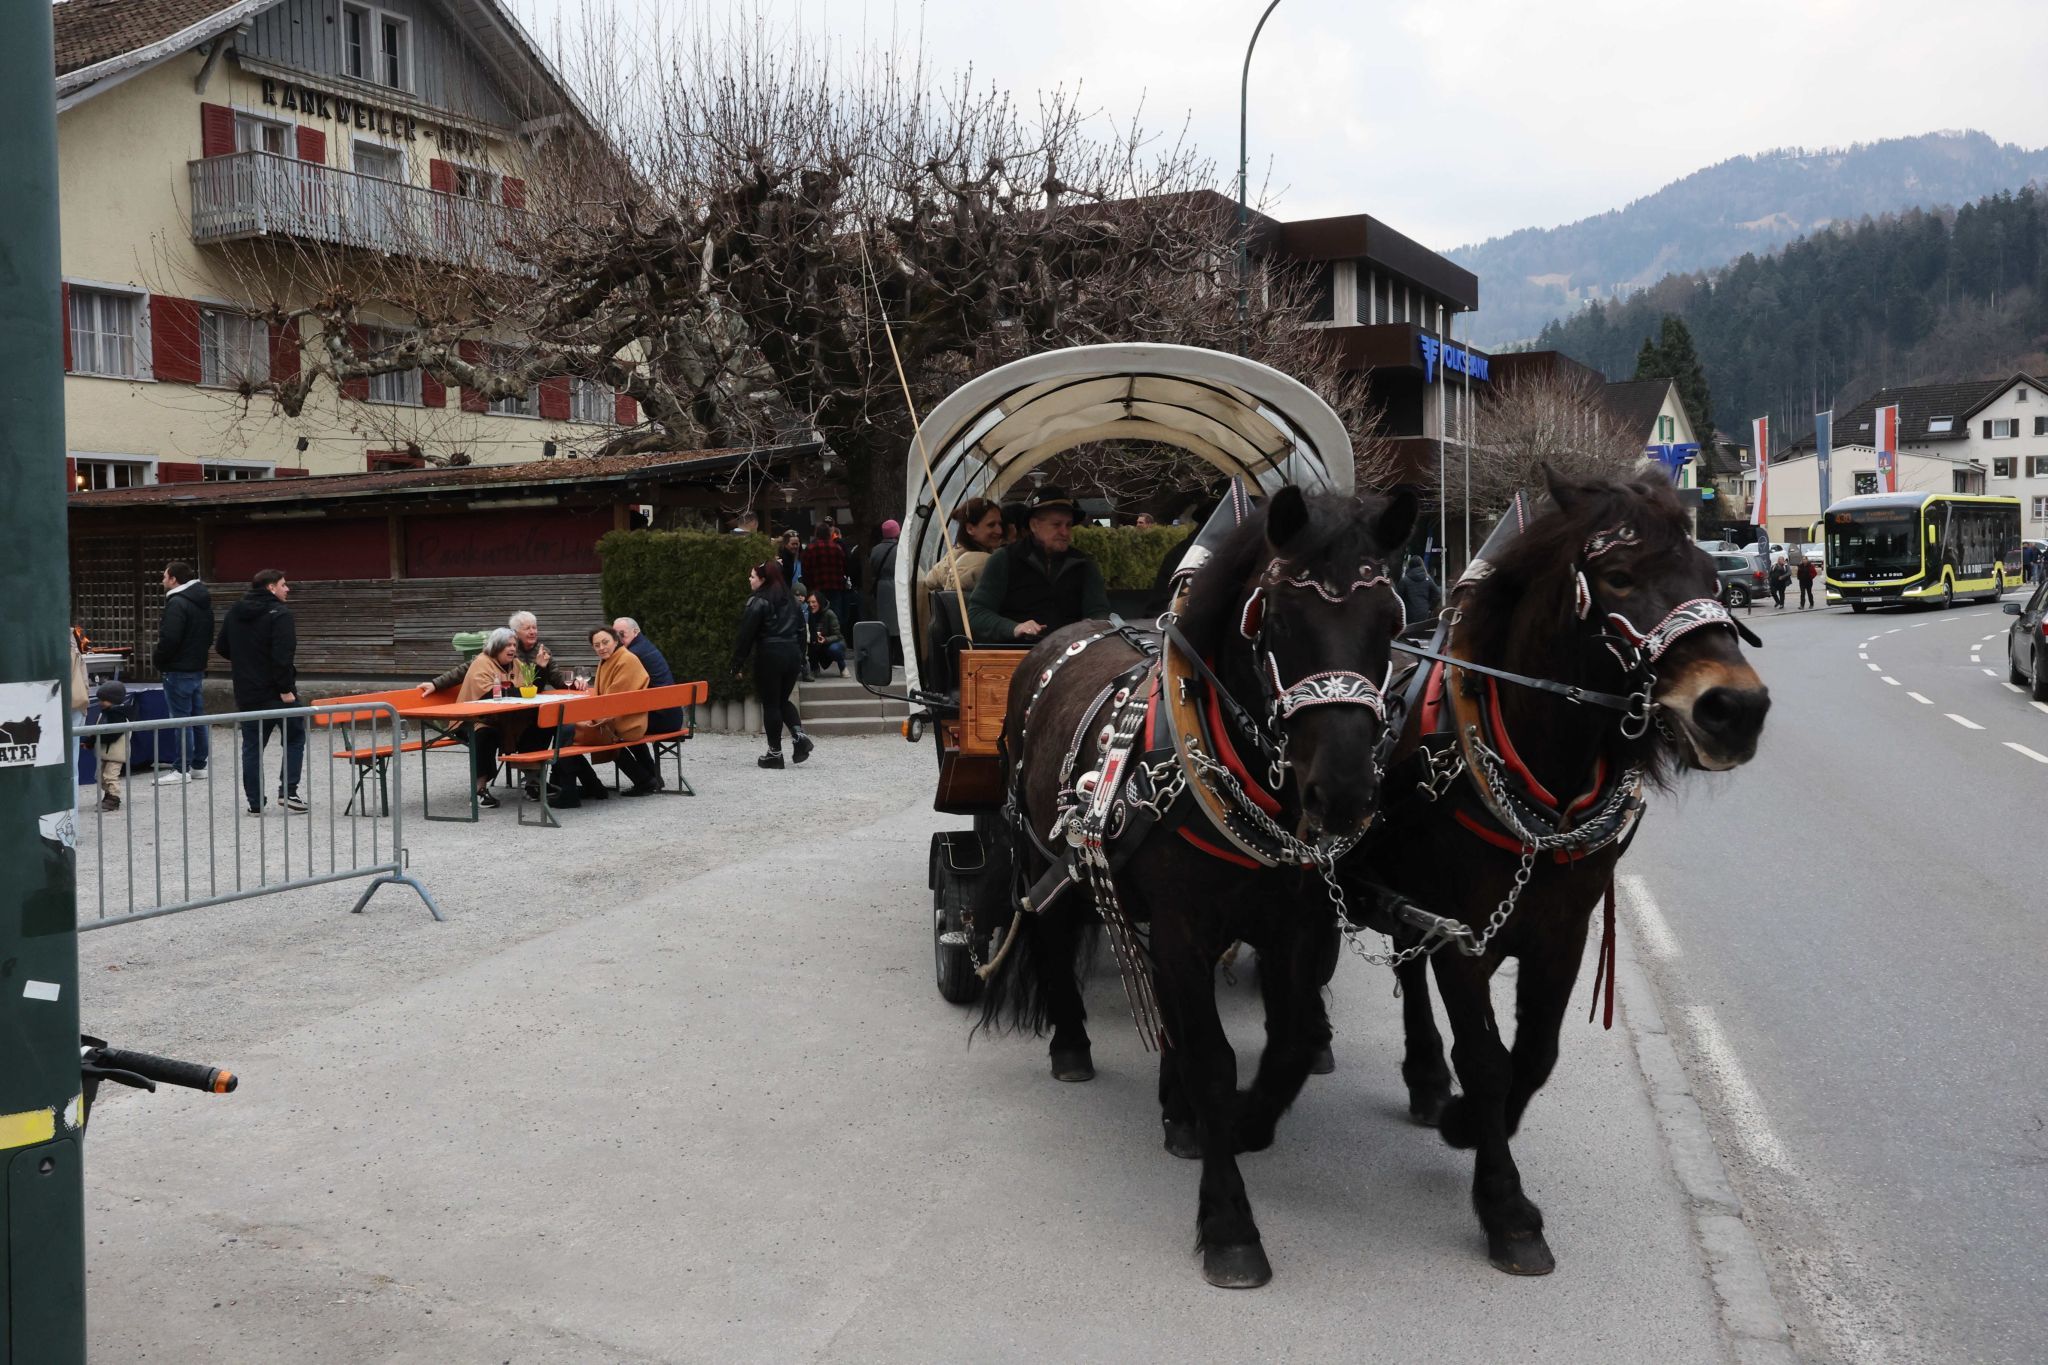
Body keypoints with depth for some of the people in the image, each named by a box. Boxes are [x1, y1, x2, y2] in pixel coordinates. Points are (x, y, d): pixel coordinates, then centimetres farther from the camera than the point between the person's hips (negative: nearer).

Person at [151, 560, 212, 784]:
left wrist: (156, 658, -7)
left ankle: (181, 770, -3)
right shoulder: (203, 602, 13)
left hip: (178, 671, -9)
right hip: (198, 667, 9)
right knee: (198, 717, 12)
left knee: (181, 719, -5)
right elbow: (209, 635, 19)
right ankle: (199, 766, 18)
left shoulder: (177, 603, -16)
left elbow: (169, 639, -23)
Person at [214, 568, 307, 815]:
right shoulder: (279, 614, -14)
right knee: (294, 739, 10)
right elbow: (282, 656, -23)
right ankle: (288, 790, 0)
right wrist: (285, 689, -20)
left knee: (252, 746, 9)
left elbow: (221, 648, 16)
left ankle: (255, 803, 9)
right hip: (276, 691, -6)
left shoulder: (234, 613, 9)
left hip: (246, 693, 6)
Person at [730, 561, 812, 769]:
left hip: (770, 656, -7)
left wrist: (737, 664, -7)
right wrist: (800, 654, 18)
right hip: (792, 654, 7)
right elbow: (801, 628, 15)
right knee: (782, 699, 18)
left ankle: (775, 753, 5)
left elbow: (746, 635, -12)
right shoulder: (788, 599, 12)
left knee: (770, 704, 2)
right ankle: (799, 734, -3)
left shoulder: (758, 602, -11)